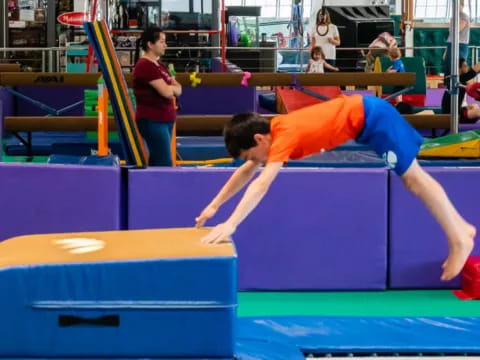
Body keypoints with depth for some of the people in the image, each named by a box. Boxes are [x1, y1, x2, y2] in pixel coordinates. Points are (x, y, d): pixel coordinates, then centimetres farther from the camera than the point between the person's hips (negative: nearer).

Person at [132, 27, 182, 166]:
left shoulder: (159, 65, 17)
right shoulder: (145, 66, -14)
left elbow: (178, 90, 13)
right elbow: (166, 91, -21)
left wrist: (170, 87, -9)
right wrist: (173, 87, 2)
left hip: (165, 120, 10)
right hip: (153, 122, -10)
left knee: (156, 163, 10)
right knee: (165, 164, -14)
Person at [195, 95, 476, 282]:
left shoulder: (284, 136, -26)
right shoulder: (270, 131, -1)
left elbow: (261, 185, -36)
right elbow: (246, 172, 10)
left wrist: (230, 225, -40)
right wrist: (214, 206, 8)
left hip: (371, 117, -9)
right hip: (365, 114, 9)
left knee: (413, 179, -4)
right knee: (413, 177, 14)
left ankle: (460, 240, 3)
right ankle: (461, 227, 23)